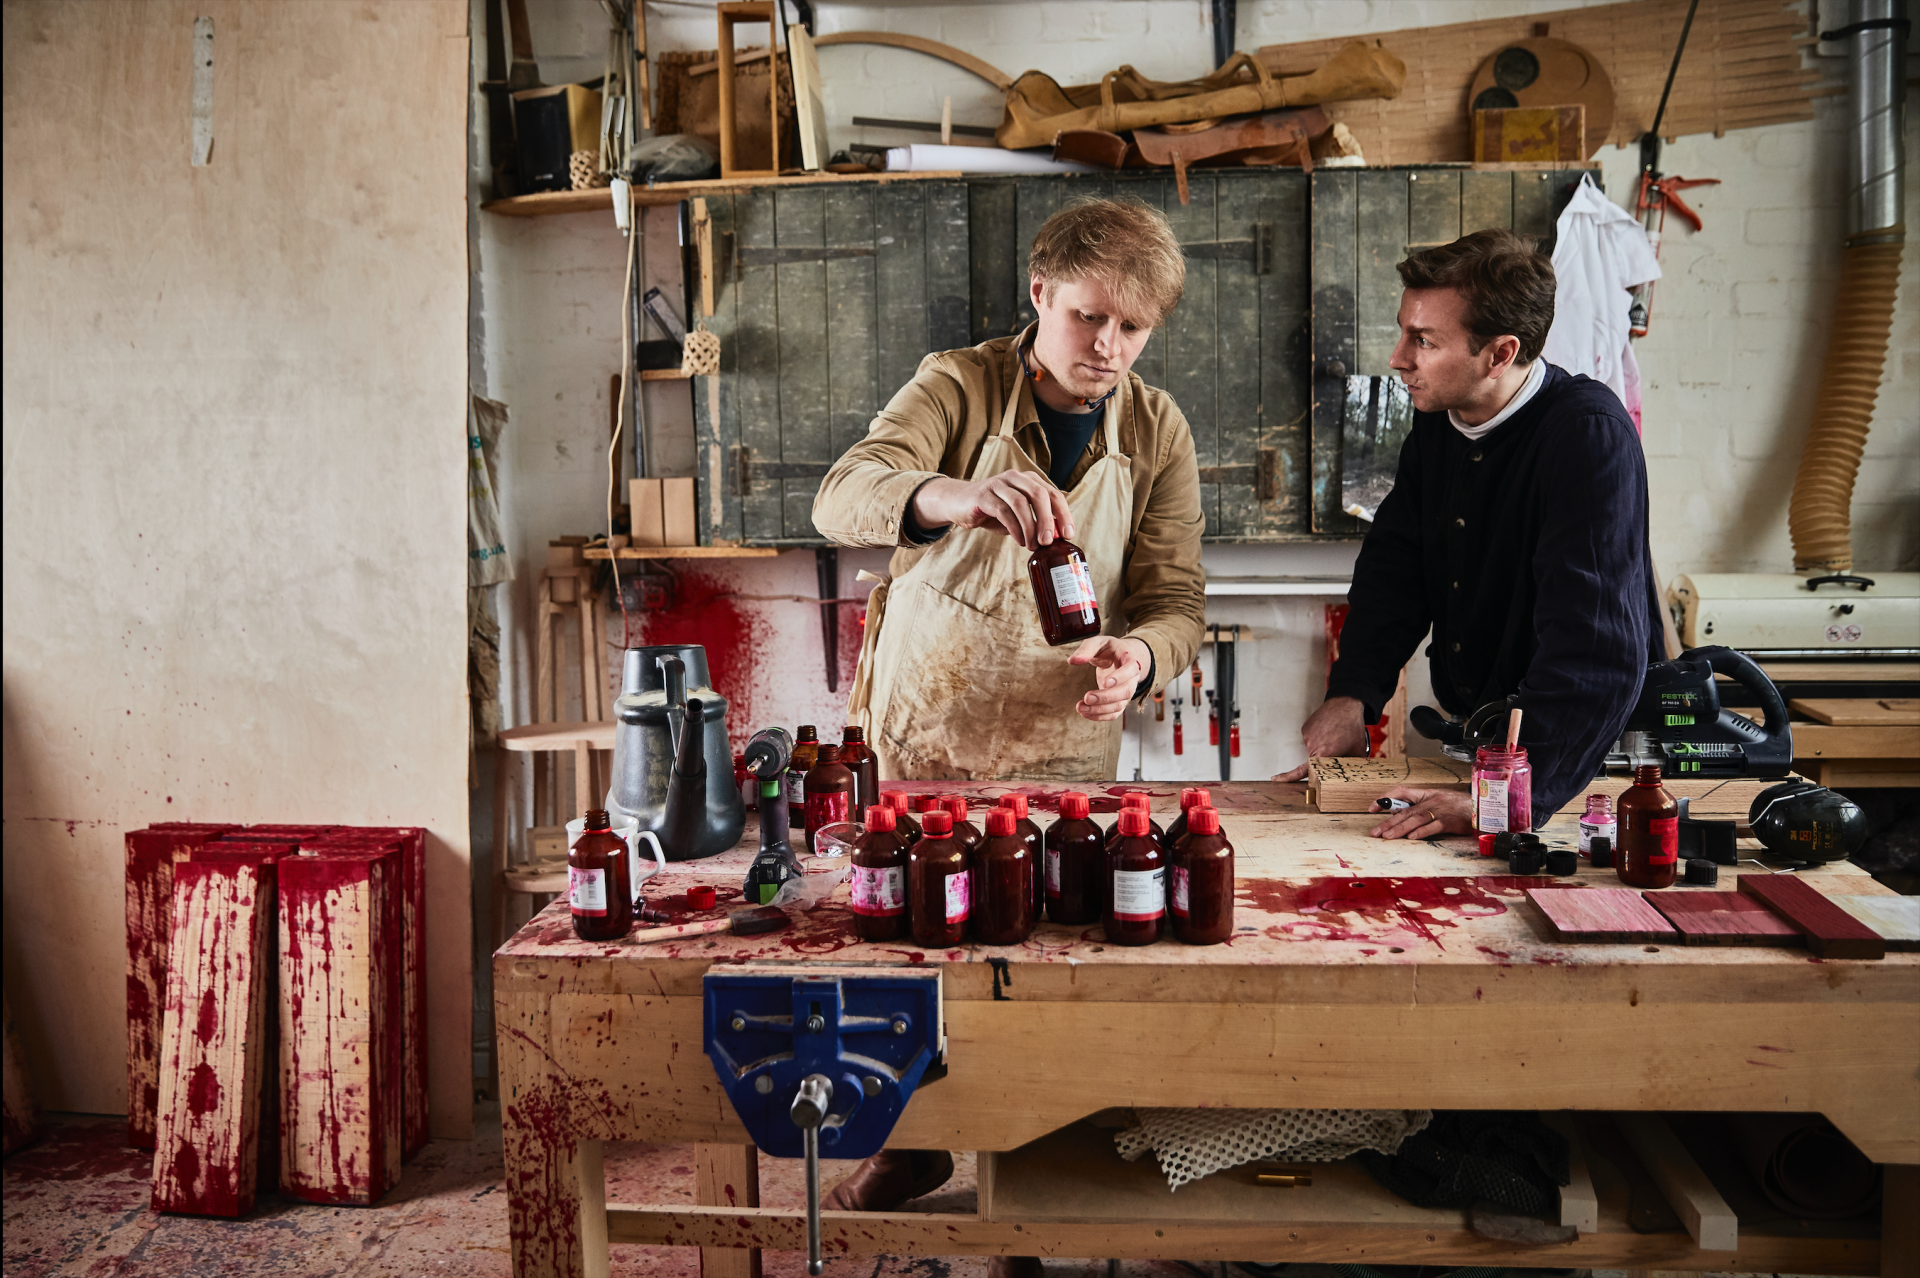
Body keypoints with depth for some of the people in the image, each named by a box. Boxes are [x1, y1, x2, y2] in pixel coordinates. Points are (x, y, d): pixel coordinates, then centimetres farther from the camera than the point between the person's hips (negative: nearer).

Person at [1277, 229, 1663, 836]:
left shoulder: (1590, 436, -21)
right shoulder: (1438, 420, 3)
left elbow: (1598, 648, -30)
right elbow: (1393, 565, 11)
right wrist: (1351, 694, -6)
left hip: (1587, 760, -7)